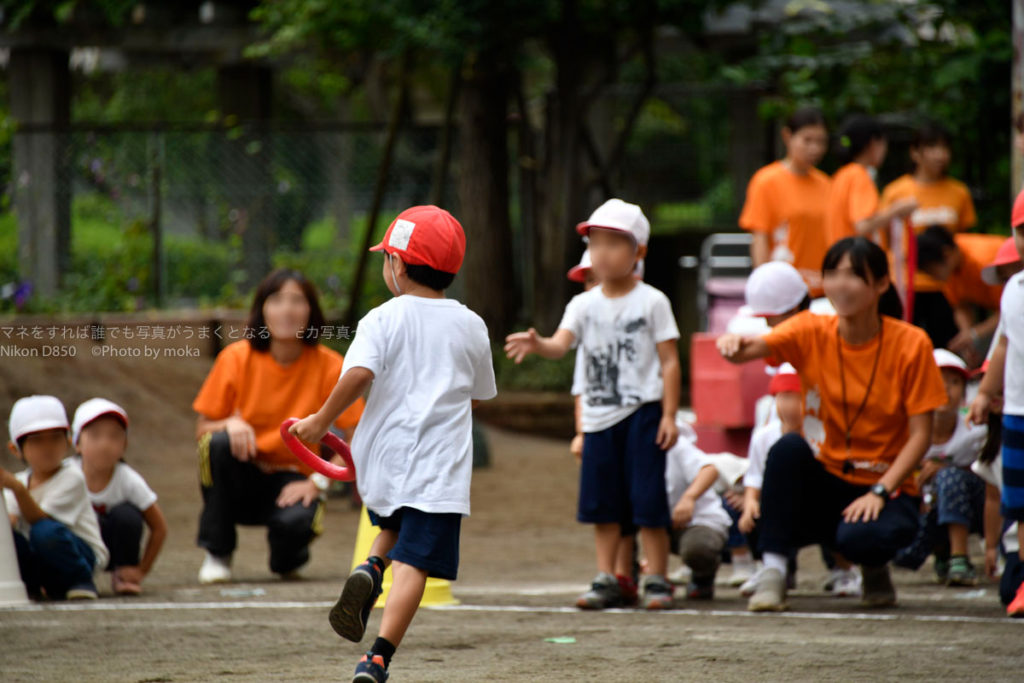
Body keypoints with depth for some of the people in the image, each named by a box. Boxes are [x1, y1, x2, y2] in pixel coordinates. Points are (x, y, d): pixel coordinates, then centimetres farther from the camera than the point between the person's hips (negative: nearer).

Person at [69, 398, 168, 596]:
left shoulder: (129, 481, -20)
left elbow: (159, 527, -11)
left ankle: (122, 577, -8)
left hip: (113, 548, 0)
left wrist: (141, 571, -13)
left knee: (126, 515, -30)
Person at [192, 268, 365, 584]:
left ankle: (287, 558, 6)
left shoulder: (330, 366, -10)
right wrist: (230, 424, -25)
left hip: (291, 480, -1)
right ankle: (217, 555, -13)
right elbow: (202, 429, -2)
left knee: (297, 521, -36)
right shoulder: (236, 358, -7)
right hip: (241, 479, 1)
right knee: (219, 444, -32)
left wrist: (317, 482, -19)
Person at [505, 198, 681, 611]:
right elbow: (561, 344, -9)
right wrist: (536, 344, -32)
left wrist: (669, 414, -9)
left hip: (642, 411, -4)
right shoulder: (584, 305, 7)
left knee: (647, 498, -6)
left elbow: (669, 360, -2)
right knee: (601, 501, 7)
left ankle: (656, 580, 2)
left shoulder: (652, 302, -2)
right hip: (599, 414, 4)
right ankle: (606, 580, 14)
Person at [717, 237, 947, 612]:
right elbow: (754, 348, -22)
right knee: (788, 448, -30)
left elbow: (921, 434, -8)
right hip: (824, 482, 2)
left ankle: (876, 568, 4)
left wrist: (879, 492, -20)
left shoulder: (910, 344, -8)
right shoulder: (812, 332, -3)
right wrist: (737, 345, -47)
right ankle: (773, 574, -23)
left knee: (859, 538, -35)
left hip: (885, 487, -2)